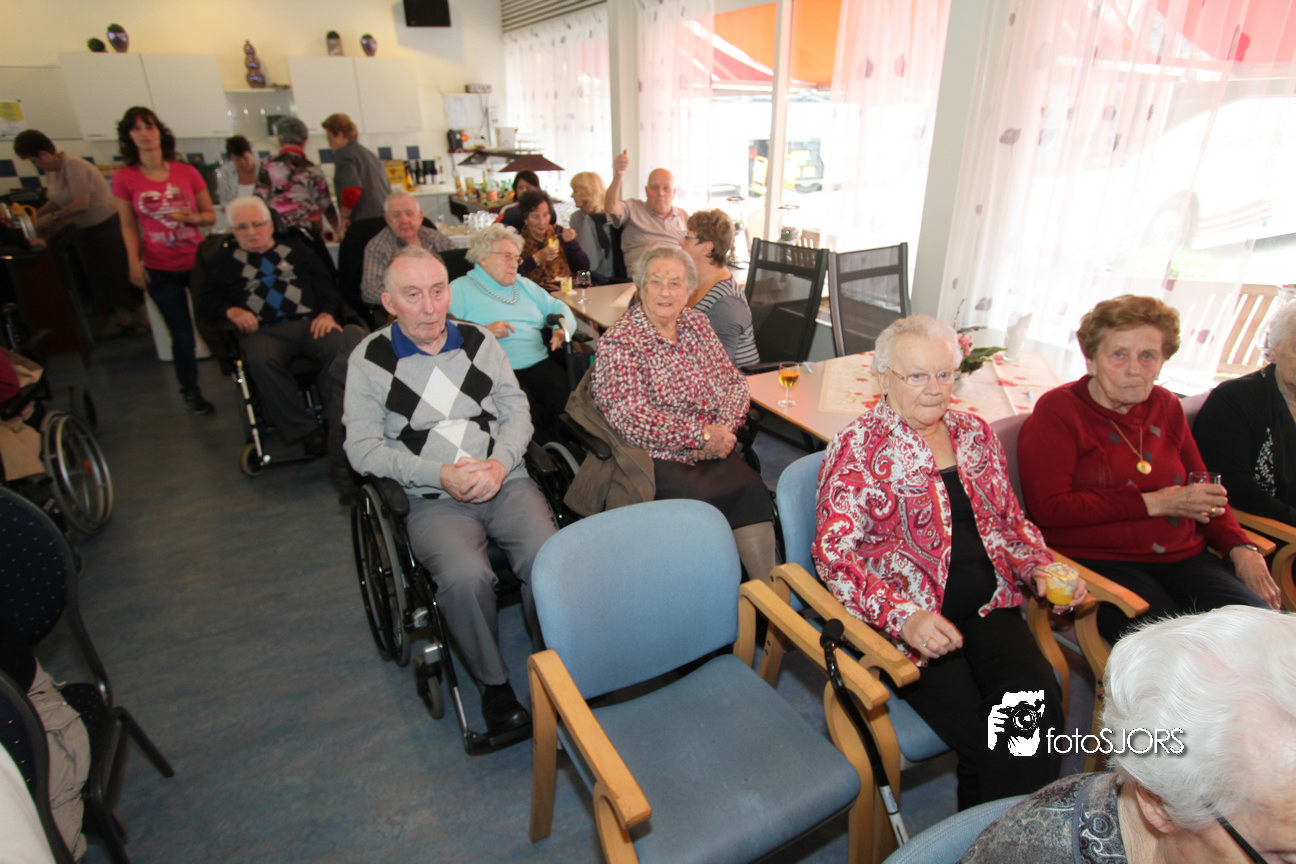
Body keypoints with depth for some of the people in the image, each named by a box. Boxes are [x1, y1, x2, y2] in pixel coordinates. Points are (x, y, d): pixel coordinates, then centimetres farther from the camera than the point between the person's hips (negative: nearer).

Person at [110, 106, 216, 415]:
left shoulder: (187, 173, 0)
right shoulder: (124, 178, -1)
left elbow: (211, 215, 7)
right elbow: (128, 226, 3)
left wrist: (192, 217, -14)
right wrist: (134, 261, -8)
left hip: (197, 261, 0)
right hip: (160, 270, 0)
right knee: (182, 334, 5)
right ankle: (190, 391, 24)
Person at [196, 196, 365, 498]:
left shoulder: (296, 248, 29)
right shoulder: (224, 259, 28)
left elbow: (326, 286, 18)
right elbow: (207, 302, 20)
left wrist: (328, 313, -3)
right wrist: (231, 311, -3)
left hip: (311, 323, 0)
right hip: (263, 330, 0)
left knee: (352, 343, -36)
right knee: (260, 359, -40)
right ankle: (304, 431, -26)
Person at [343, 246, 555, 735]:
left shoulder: (479, 341, 12)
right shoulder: (369, 359, 4)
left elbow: (516, 409, 10)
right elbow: (363, 447, -2)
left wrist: (500, 463, -10)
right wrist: (439, 475, -14)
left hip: (505, 481, 2)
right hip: (432, 500, -2)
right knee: (465, 577, -31)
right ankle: (493, 685, -3)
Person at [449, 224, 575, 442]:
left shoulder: (525, 285, 30)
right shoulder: (461, 289, 11)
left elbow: (558, 307, 29)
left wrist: (563, 327, 6)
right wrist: (484, 331, -14)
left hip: (538, 364, 5)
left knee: (564, 392, -28)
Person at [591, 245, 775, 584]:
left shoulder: (697, 324, 14)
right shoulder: (618, 342, -5)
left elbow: (734, 382, 14)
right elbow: (631, 419, -15)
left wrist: (725, 428, -7)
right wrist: (702, 434, -17)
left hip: (713, 451, 5)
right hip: (656, 458, -4)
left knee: (752, 489, -23)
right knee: (704, 501, -30)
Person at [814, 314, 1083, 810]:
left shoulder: (975, 433, 13)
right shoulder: (857, 448, -6)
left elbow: (1010, 521, 22)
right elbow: (835, 552, -11)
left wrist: (1040, 567, 2)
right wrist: (903, 616, -23)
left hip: (987, 605, 5)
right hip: (907, 619, -4)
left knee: (1037, 704, -22)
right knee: (982, 742, -21)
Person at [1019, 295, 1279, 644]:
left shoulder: (1166, 407, 16)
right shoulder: (1058, 411, -5)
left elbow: (1203, 488, 26)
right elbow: (1049, 508, -15)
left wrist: (1239, 548, 7)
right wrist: (1152, 503, -11)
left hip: (1182, 557, 7)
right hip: (1097, 562, -6)